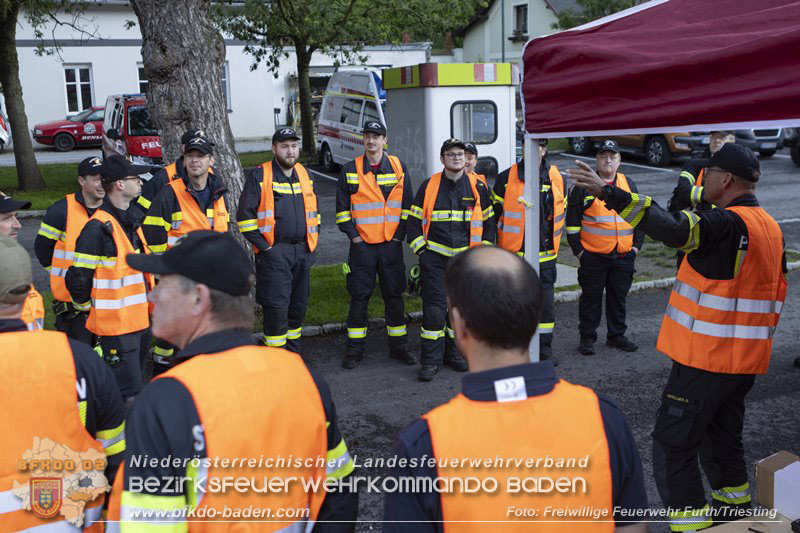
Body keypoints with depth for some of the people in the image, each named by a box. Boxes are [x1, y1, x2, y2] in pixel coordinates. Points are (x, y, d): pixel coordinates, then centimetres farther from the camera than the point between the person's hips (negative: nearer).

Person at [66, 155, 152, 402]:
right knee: (127, 393, -7)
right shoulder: (98, 228, -19)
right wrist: (86, 307, -2)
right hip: (116, 324, -9)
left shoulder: (132, 220, 12)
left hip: (140, 319, 9)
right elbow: (78, 277, -16)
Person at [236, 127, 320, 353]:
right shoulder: (259, 176, -5)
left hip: (302, 251, 6)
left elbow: (314, 211, 24)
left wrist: (312, 241, 13)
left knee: (299, 305, 12)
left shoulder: (305, 174, 13)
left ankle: (293, 353, 27)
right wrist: (263, 246, -11)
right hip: (274, 252, -6)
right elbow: (245, 216, -7)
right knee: (276, 306, -8)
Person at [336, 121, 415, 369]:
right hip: (362, 245, -1)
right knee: (359, 297, 2)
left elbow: (407, 205, 7)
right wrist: (353, 235, -4)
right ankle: (355, 349, 12)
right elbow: (342, 208, 4)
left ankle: (398, 346, 20)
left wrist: (399, 235, 0)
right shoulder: (350, 170, 2)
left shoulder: (398, 168, 4)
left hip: (391, 245, 1)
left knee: (394, 295, 8)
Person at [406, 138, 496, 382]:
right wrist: (421, 250, -1)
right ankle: (431, 360, 3)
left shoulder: (478, 187, 4)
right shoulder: (429, 186, 1)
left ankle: (454, 352, 25)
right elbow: (413, 221, 6)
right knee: (434, 308, -6)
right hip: (434, 258, -2)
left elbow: (488, 222, 12)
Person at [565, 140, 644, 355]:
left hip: (624, 255, 4)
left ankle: (616, 335, 25)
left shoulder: (629, 184, 11)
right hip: (592, 256, -3)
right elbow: (572, 220, -1)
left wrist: (637, 245, 9)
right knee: (591, 297, 4)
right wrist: (578, 249, -6)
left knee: (619, 296, 12)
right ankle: (587, 337, 14)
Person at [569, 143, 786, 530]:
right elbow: (776, 291, 18)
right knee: (723, 435, 25)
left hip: (706, 356, -10)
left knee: (672, 444, -1)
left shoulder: (729, 223, -20)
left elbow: (673, 229, -40)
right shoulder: (770, 227, 11)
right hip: (746, 358, 10)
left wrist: (610, 194, -44)